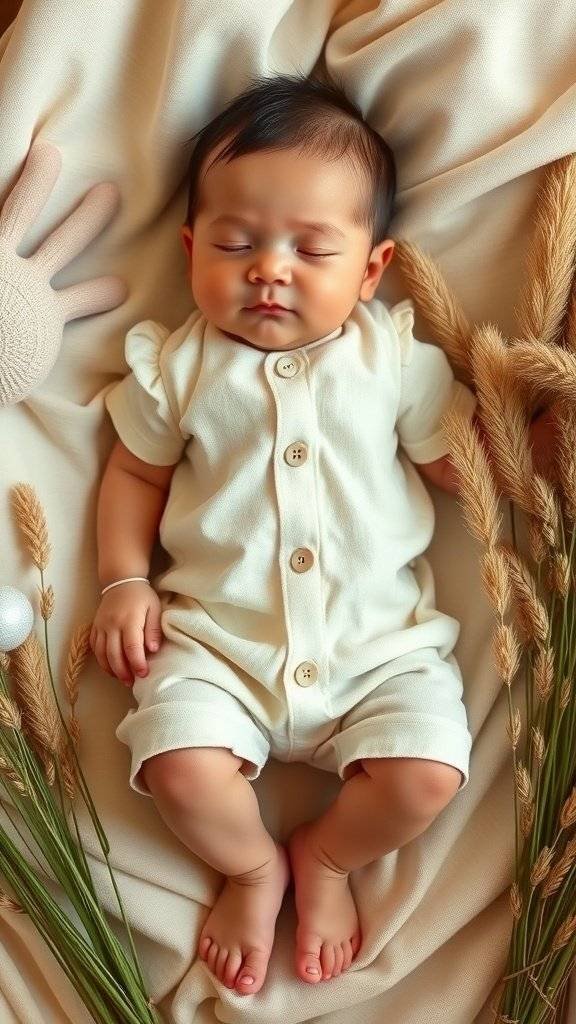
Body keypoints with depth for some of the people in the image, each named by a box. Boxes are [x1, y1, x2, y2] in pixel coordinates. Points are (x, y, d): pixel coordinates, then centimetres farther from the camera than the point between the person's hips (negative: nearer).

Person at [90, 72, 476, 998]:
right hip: (217, 636, 0)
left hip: (381, 638, 0)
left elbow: (463, 464, 5)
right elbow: (134, 473, 11)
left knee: (427, 774, -16)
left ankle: (325, 859, 18)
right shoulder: (178, 365, 3)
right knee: (180, 767, -20)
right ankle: (253, 867, 15)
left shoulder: (397, 357, 2)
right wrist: (125, 583, 0)